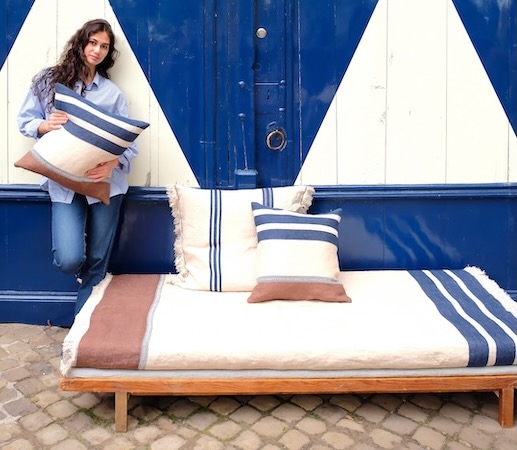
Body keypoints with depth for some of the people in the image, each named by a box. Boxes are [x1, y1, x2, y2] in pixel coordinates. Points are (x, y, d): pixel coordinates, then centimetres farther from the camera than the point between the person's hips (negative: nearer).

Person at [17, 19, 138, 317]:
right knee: (69, 259, -14)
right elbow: (24, 121, 9)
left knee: (97, 261, 6)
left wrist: (112, 164, -21)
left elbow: (129, 142, 0)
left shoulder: (113, 92, 6)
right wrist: (45, 125, -14)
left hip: (106, 181, 1)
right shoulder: (49, 80, 6)